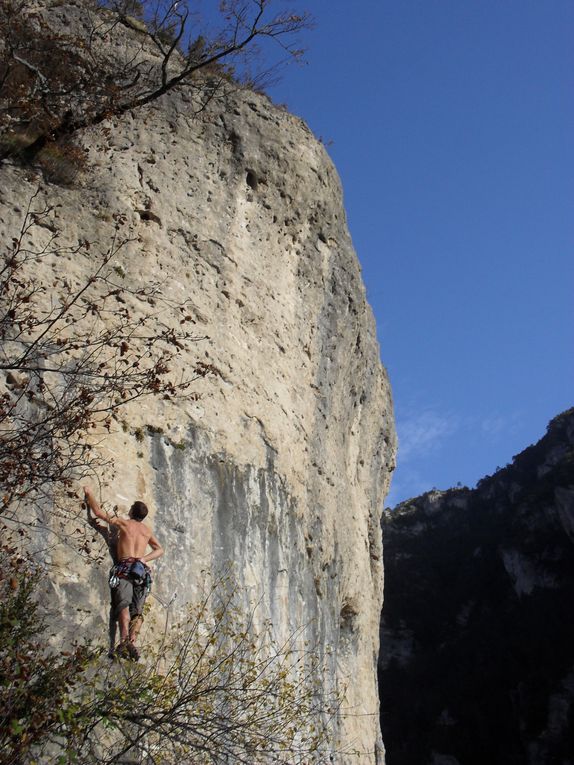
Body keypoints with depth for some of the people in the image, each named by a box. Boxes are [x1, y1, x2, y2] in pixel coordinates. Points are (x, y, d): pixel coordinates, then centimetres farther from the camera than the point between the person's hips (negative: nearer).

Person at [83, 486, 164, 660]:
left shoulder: (123, 523, 13)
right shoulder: (147, 530, 25)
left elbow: (99, 512, 13)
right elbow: (159, 550, 30)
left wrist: (89, 494, 25)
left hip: (125, 568, -3)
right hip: (142, 570, 4)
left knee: (124, 604, -17)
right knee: (137, 611, -1)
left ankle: (124, 640, -38)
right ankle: (132, 642, -23)